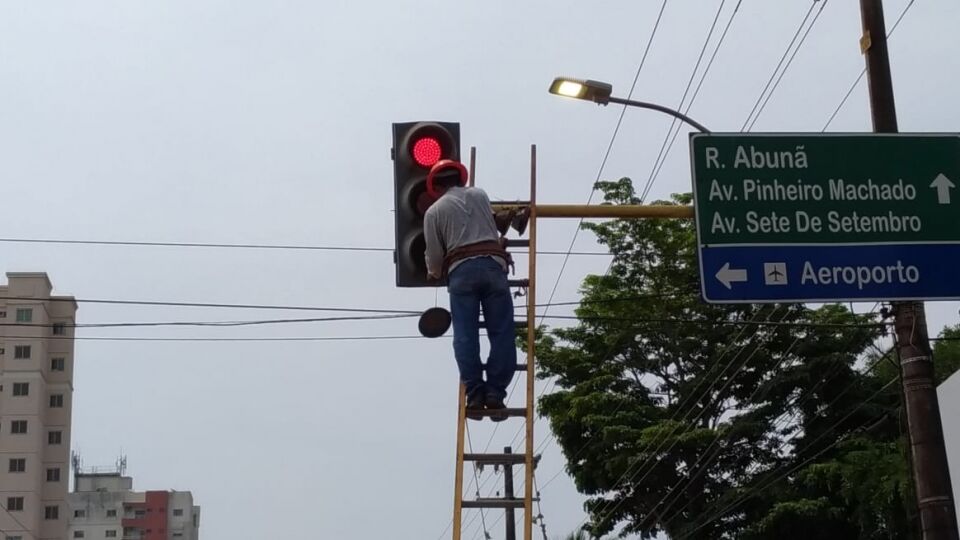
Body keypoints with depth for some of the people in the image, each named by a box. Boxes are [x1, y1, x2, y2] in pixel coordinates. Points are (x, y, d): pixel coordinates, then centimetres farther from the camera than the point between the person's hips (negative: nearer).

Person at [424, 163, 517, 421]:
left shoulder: (434, 211, 12)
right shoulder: (479, 195, 20)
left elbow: (434, 254, 11)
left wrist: (434, 273, 32)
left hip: (461, 270, -1)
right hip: (493, 264, 1)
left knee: (465, 335, -3)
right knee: (501, 333, 0)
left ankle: (475, 393, -12)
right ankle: (495, 392, -8)